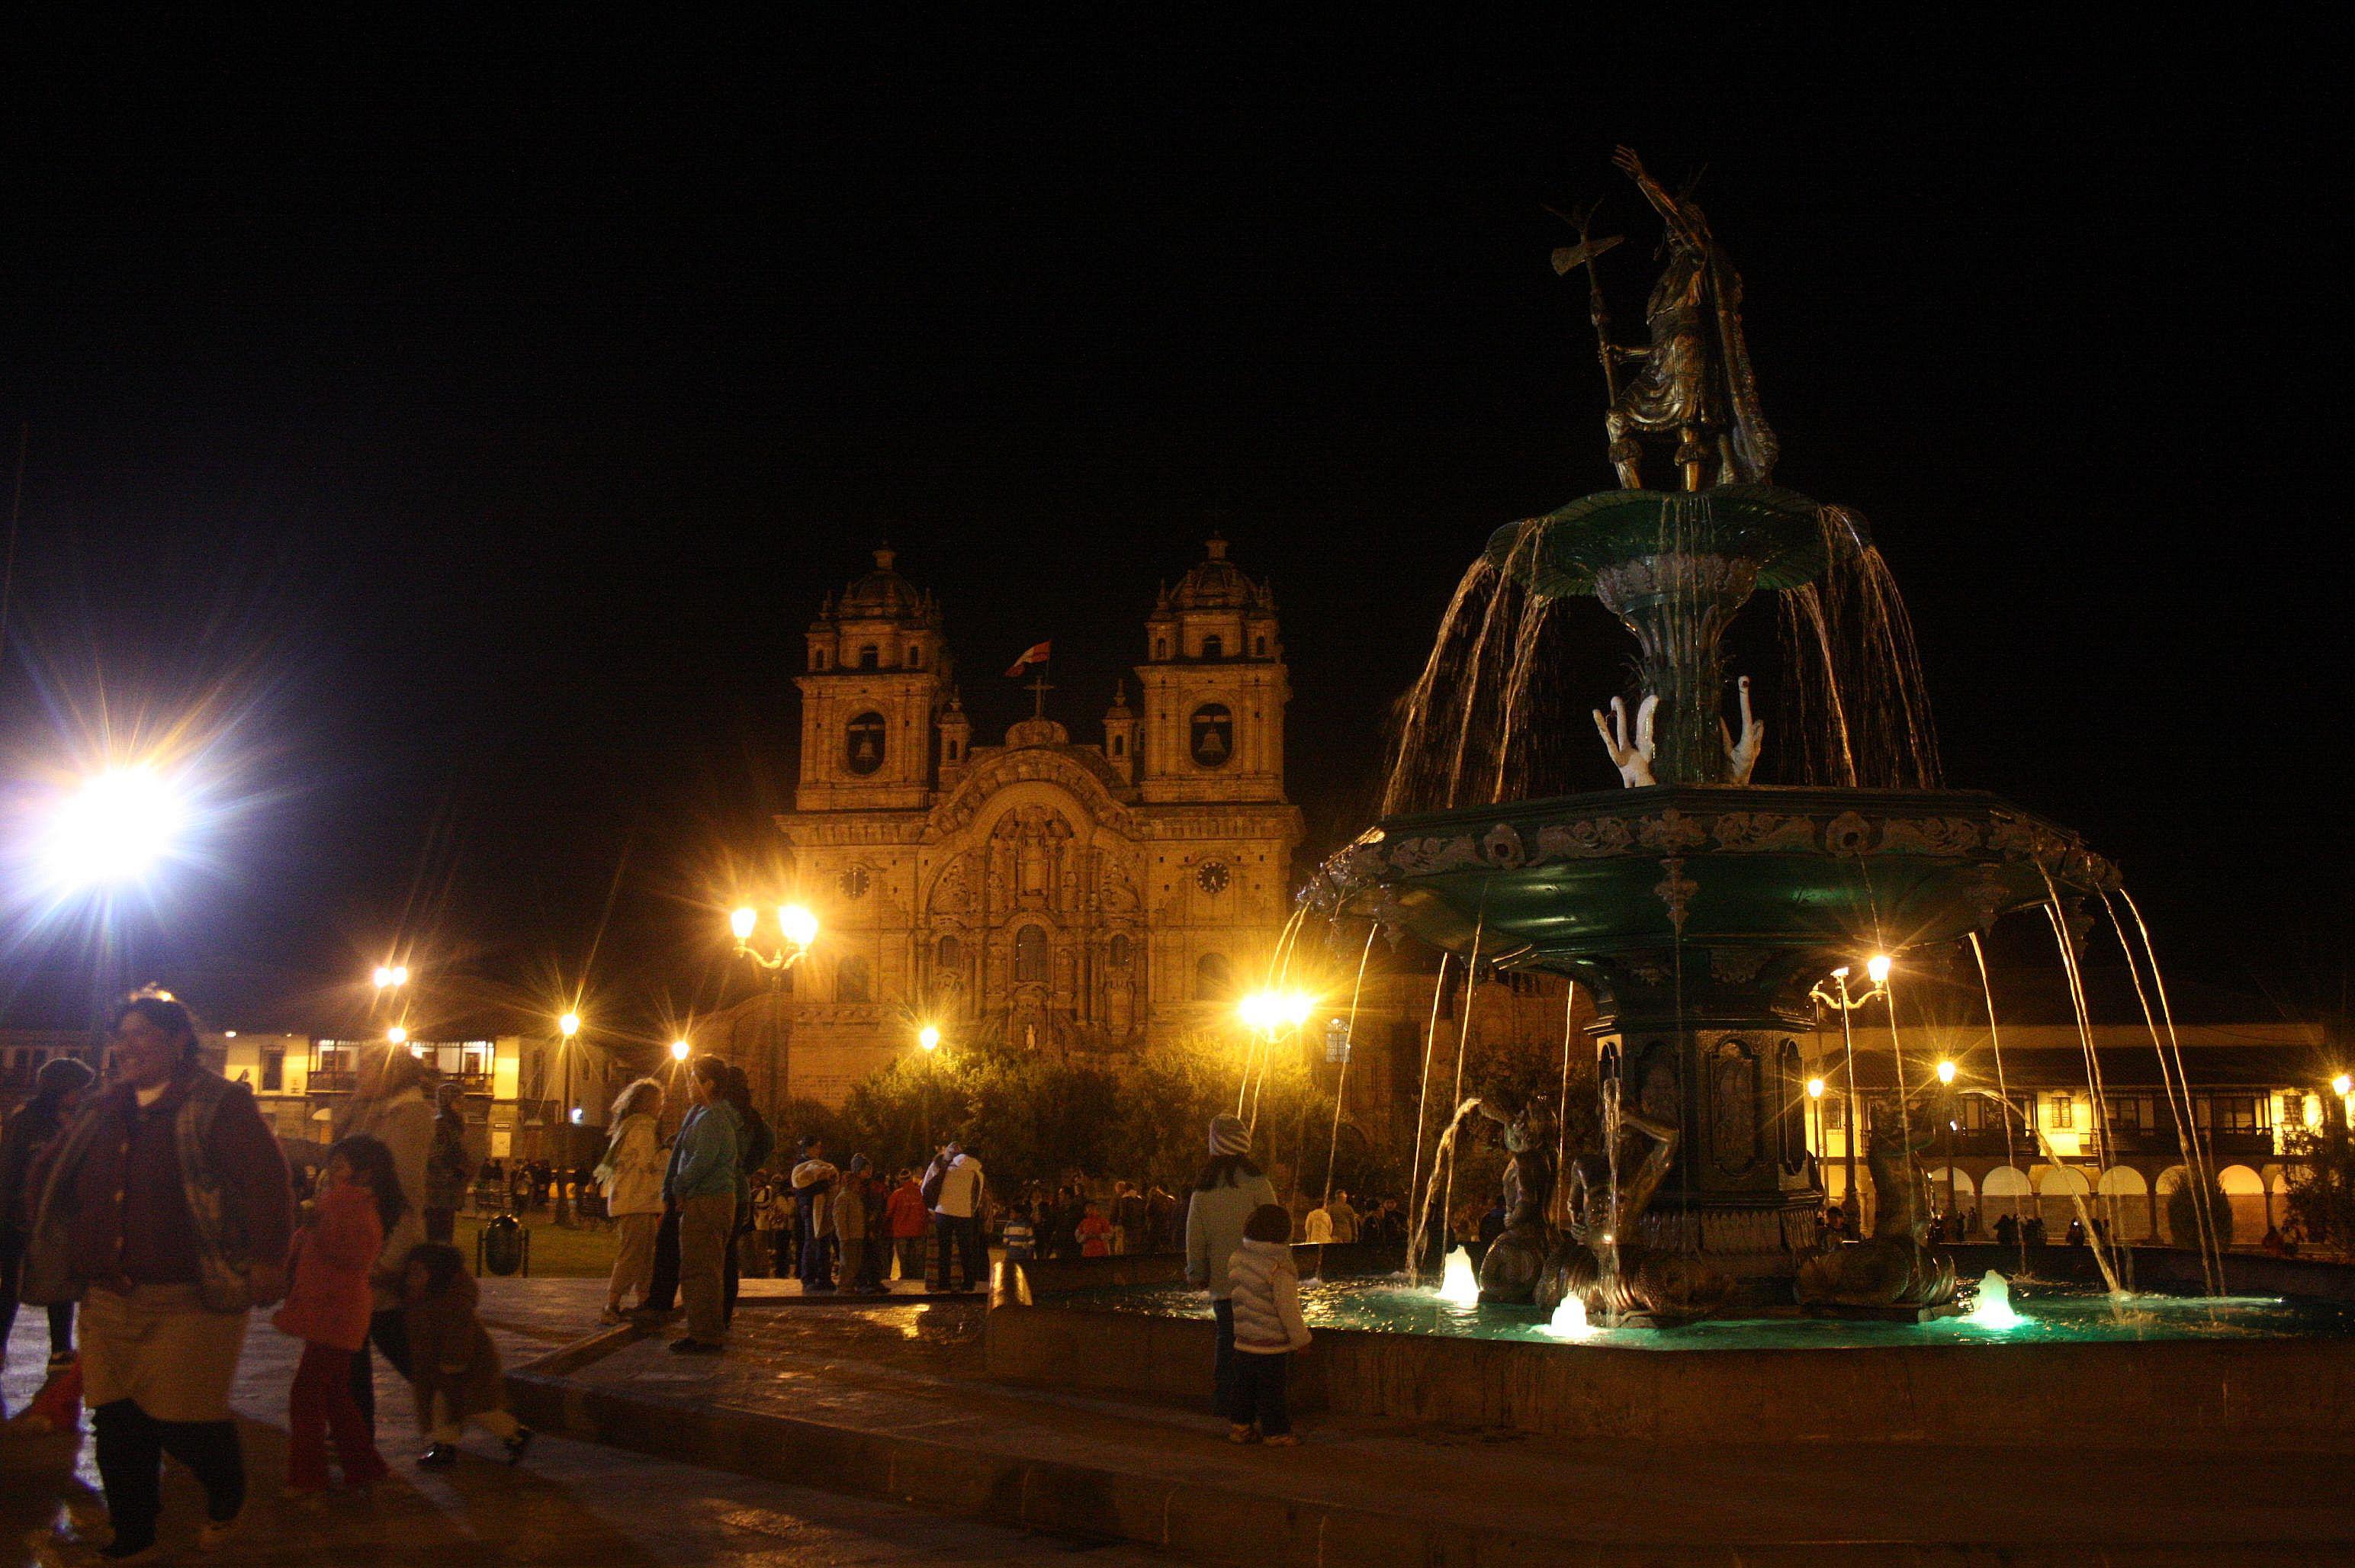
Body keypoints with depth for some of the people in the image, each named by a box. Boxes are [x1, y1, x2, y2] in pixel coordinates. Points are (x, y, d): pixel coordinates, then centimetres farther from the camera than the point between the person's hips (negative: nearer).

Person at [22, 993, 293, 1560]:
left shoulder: (219, 1104, -8)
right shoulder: (101, 1113, 14)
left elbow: (265, 1182, -16)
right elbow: (59, 1187, 25)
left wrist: (268, 1258, -21)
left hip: (188, 1300, -6)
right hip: (108, 1297, 7)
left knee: (186, 1420, -1)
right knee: (117, 1422, 10)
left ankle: (227, 1497, 28)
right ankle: (132, 1533, 27)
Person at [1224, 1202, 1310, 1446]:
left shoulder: (1236, 1258, 0)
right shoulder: (1279, 1270, -21)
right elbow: (1288, 1309, -17)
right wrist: (1301, 1338, -7)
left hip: (1244, 1341, 7)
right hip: (1273, 1345, -7)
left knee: (1244, 1387, 16)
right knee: (1271, 1390, 4)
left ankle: (1239, 1427, 24)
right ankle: (1275, 1432, 13)